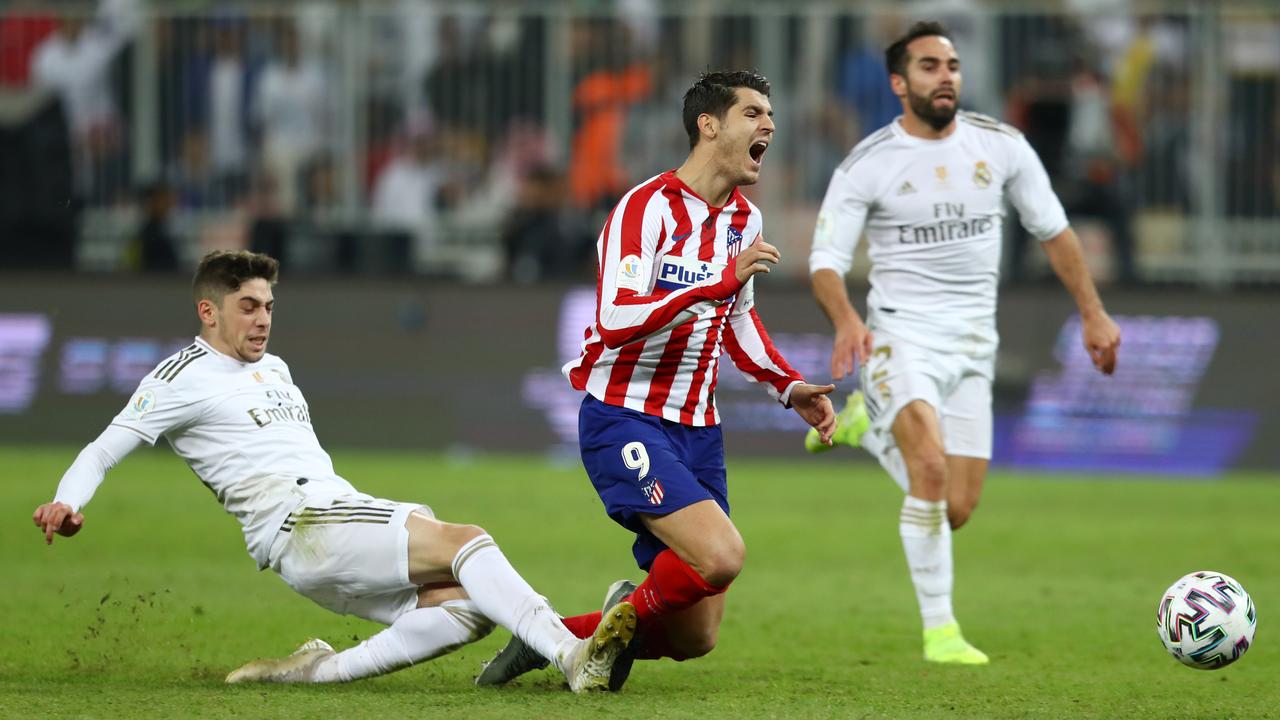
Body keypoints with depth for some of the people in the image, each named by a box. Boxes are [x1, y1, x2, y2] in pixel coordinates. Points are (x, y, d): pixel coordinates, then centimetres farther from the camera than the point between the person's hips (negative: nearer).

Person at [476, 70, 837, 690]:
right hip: (624, 421, -8)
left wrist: (789, 388, 16)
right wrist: (721, 282, -31)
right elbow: (614, 320, -26)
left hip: (697, 429, 8)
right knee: (720, 556, -29)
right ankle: (631, 615, -1)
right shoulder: (648, 207, -14)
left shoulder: (744, 220, 12)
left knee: (696, 638, 1)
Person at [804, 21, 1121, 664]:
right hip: (899, 334, -4)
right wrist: (846, 321, -28)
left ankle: (867, 424, 31)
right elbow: (826, 259, -8)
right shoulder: (867, 165, -7)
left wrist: (1093, 313, 11)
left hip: (971, 345, 4)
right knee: (932, 467, -28)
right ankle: (939, 630, -17)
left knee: (956, 510, 2)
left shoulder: (1000, 146, 3)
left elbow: (1052, 229, 14)